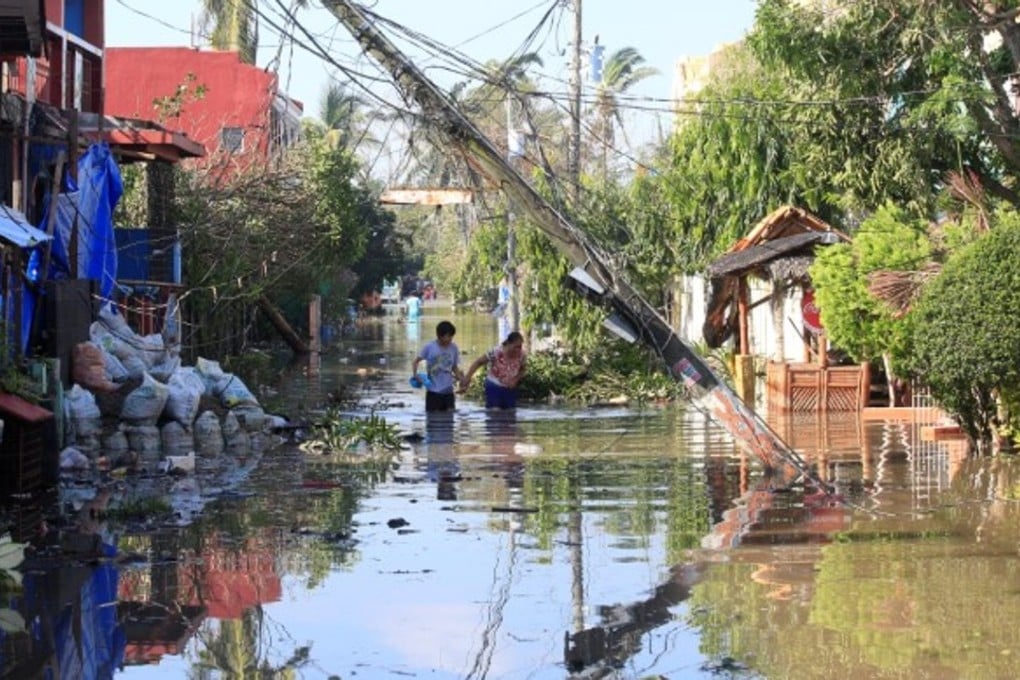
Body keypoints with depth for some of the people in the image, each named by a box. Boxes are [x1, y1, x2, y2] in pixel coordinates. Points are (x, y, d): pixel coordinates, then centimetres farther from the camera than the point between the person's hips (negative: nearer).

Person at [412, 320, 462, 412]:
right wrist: (415, 374, -18)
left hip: (448, 391, 3)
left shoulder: (453, 348, 2)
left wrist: (460, 378, -6)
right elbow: (416, 361, -1)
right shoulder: (429, 347, -8)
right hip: (433, 390, -3)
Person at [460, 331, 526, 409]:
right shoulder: (496, 352, -22)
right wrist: (467, 377, -25)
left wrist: (516, 380, -11)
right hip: (494, 387, -4)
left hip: (510, 389, 4)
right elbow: (478, 362, -15)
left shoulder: (521, 355, -11)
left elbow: (522, 370, 7)